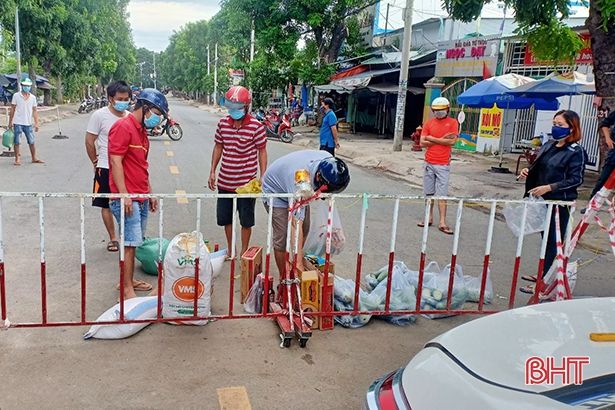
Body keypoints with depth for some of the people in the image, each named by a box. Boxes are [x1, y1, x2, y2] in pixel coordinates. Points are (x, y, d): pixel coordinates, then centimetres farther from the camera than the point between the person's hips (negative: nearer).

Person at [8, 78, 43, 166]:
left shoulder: (33, 97, 6)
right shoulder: (16, 96, -1)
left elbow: (34, 111, 7)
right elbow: (12, 109, 1)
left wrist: (36, 123, 0)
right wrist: (10, 122, -1)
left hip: (28, 123, 2)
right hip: (18, 123, -2)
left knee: (32, 142, 7)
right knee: (17, 142, 2)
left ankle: (34, 158, 17)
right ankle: (17, 159, 10)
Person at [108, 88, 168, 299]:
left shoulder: (141, 130, 18)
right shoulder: (123, 127, -11)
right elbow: (116, 162, -17)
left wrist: (150, 193, 23)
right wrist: (124, 195, -20)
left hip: (141, 198, 9)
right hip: (127, 198, -9)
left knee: (135, 242, 13)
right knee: (130, 243, -7)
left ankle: (128, 280, 24)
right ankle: (127, 290, 0)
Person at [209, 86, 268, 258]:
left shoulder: (256, 126, -12)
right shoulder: (223, 123, 1)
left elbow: (262, 152, -5)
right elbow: (218, 147, 11)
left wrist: (263, 178, -8)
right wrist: (212, 171, 9)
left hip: (247, 183, -4)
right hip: (225, 182, 5)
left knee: (246, 220, 9)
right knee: (225, 218, 16)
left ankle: (244, 252, 26)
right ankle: (230, 249, 35)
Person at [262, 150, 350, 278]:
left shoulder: (329, 160, -27)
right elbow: (296, 225, -46)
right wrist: (299, 263, -47)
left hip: (297, 193, 7)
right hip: (275, 190, -7)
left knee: (305, 230, 10)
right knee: (282, 237, -15)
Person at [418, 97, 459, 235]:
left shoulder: (453, 123, 0)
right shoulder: (428, 123, 6)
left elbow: (452, 141, -12)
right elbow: (422, 142, -2)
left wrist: (432, 139, -8)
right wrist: (441, 140, -10)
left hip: (443, 165, -3)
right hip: (429, 163, 3)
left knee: (442, 195, -5)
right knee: (429, 193, 9)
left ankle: (442, 223, -3)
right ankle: (429, 218, 19)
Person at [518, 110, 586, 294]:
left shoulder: (576, 152, -11)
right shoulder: (549, 145, 10)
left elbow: (576, 180, -16)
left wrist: (548, 187, -24)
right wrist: (528, 171, -1)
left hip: (559, 203, -7)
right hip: (543, 200, 7)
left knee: (553, 242, -1)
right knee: (546, 238, 18)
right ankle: (543, 274, 31)